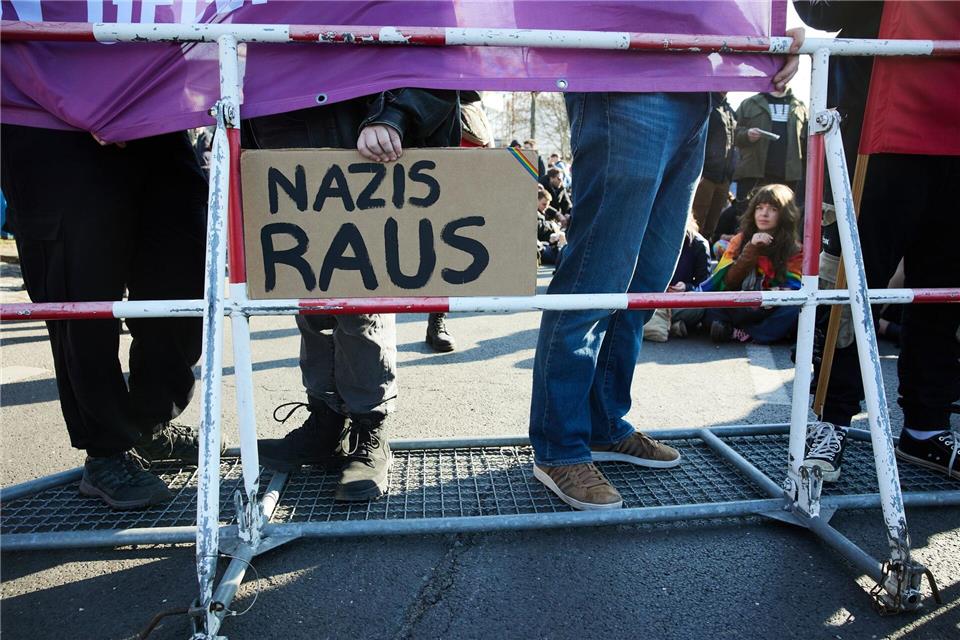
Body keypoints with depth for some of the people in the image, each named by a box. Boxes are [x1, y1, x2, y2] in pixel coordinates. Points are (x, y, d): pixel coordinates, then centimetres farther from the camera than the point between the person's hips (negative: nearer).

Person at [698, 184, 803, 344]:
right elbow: (727, 282, -5)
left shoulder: (794, 250, 3)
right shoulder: (740, 240, 6)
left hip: (768, 311, 0)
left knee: (795, 308, -33)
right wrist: (751, 249, -15)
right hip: (736, 310, 0)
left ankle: (742, 334, -31)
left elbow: (792, 288, -8)